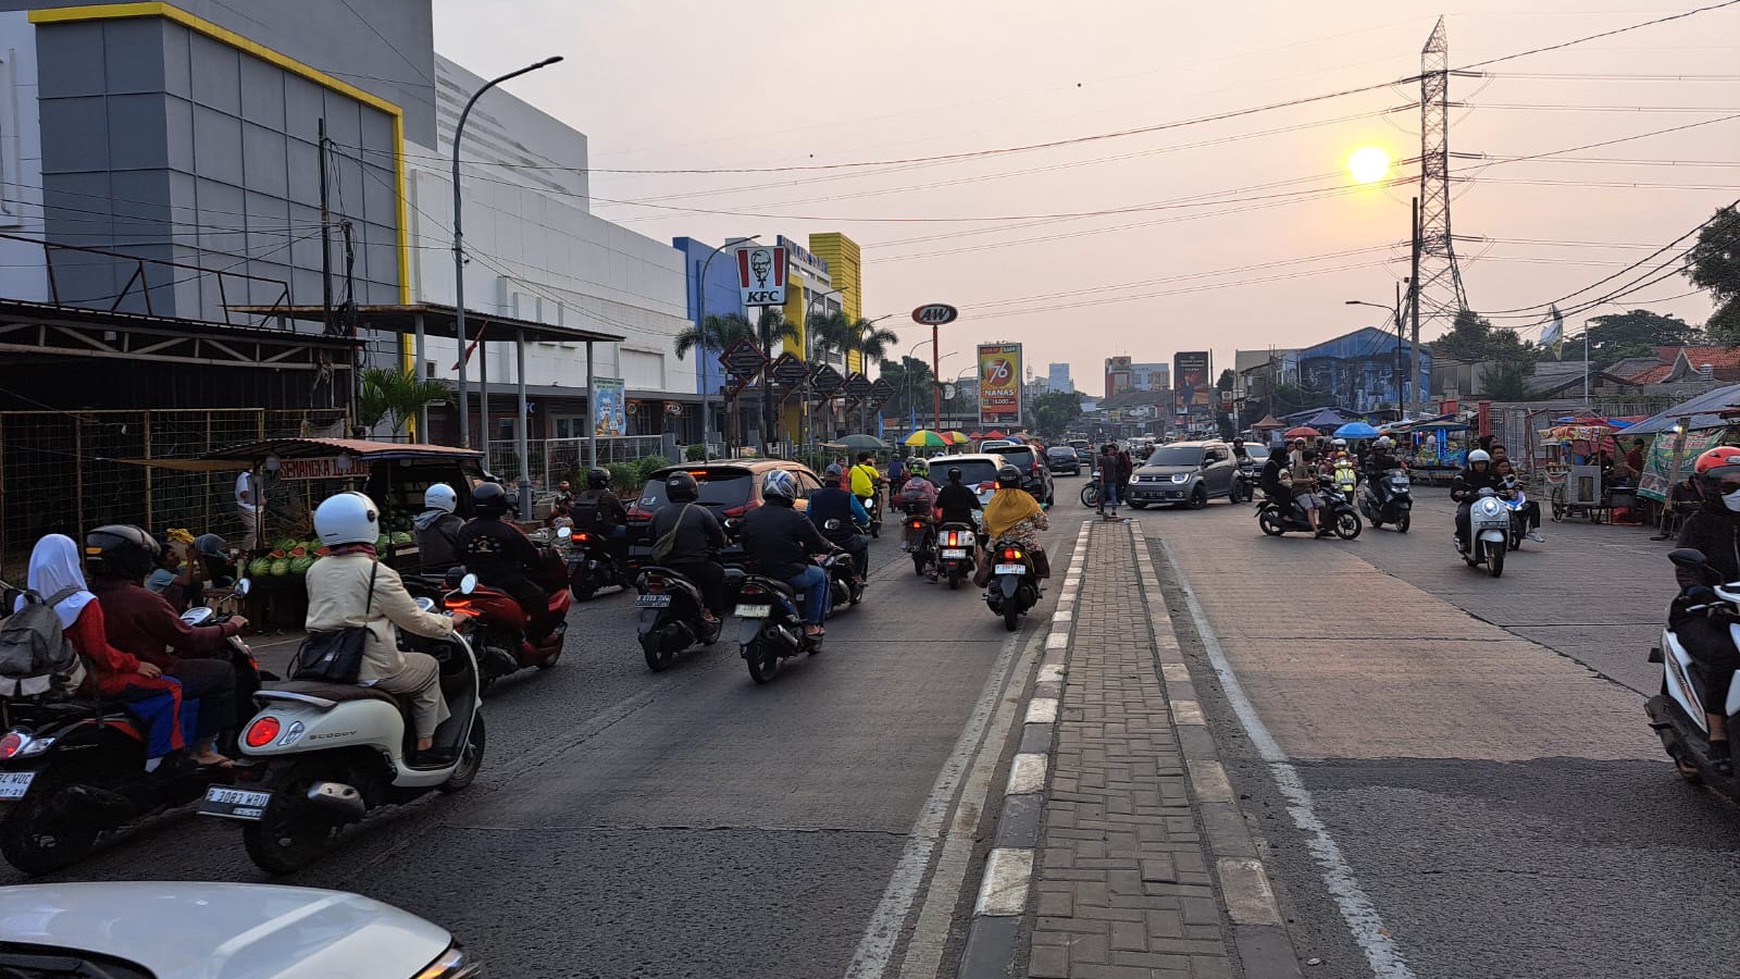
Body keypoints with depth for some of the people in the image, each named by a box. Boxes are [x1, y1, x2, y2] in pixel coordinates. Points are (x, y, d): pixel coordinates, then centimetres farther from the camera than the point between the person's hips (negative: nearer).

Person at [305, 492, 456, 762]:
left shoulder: (315, 571, 7)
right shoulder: (378, 573, -13)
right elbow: (414, 621, -8)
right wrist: (449, 623, 11)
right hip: (369, 669, -7)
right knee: (428, 667, 18)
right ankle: (424, 748, 17)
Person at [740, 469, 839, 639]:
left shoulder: (750, 517, 2)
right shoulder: (795, 518, -13)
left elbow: (745, 547, 13)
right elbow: (818, 544, -4)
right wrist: (831, 548, 19)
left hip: (758, 573, 6)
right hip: (789, 573, -6)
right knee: (820, 575, 22)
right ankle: (812, 625, 18)